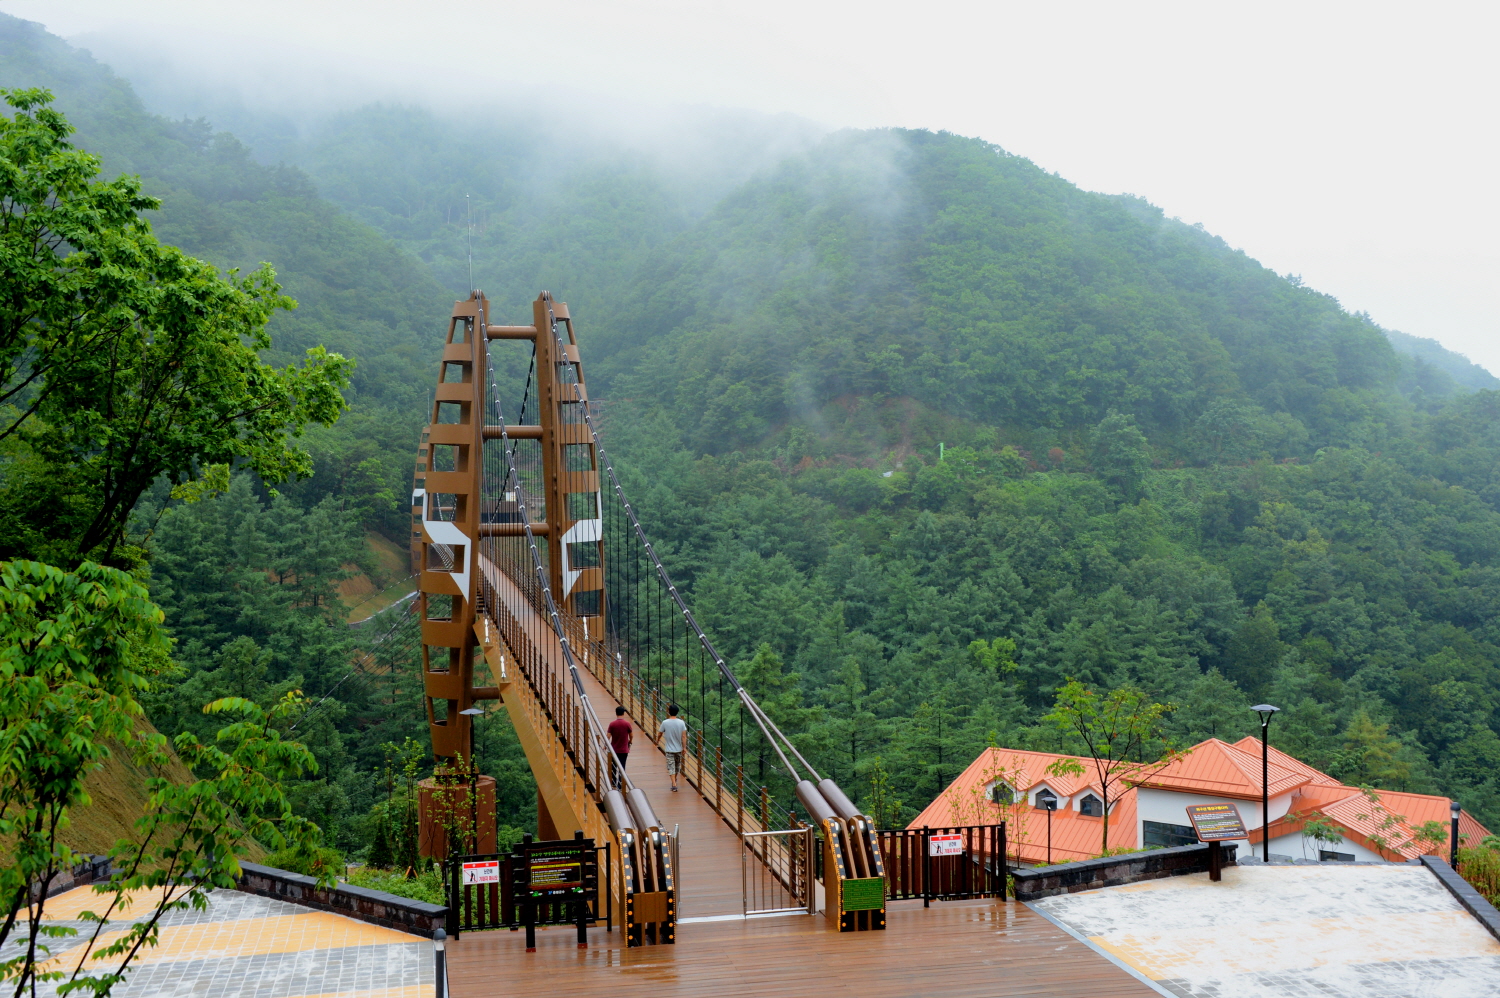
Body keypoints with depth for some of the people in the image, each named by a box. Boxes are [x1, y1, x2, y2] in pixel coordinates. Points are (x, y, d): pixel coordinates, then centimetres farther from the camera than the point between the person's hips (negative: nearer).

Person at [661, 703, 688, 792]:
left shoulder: (665, 723, -11)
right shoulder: (681, 722, -8)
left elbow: (660, 734, 3)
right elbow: (684, 736, -10)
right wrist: (684, 747, -3)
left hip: (669, 749, -3)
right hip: (678, 748, 3)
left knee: (671, 767, -1)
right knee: (677, 765, 22)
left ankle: (674, 784, -13)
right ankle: (675, 780, 41)